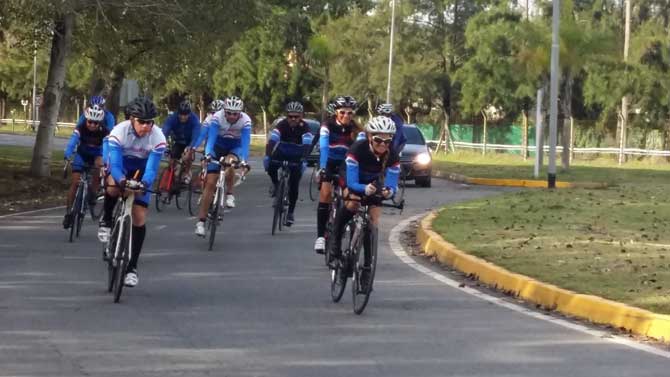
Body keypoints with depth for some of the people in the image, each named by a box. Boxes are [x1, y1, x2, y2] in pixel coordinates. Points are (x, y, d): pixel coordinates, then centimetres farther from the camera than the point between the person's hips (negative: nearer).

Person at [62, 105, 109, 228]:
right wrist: (67, 157, -56)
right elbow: (72, 142, -38)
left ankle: (92, 193, -16)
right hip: (82, 154, 0)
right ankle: (69, 212, 0)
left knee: (99, 164, -35)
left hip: (97, 155, 0)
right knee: (75, 182, -11)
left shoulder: (104, 132, -26)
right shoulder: (80, 129, -26)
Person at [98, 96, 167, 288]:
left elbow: (152, 168, -30)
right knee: (113, 187, -37)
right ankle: (106, 220, -7)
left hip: (141, 172, 1)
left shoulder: (158, 138, -28)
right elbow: (115, 164, -35)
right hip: (121, 167, -1)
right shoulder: (119, 132, -31)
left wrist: (144, 183, -51)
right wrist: (122, 180, -56)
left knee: (139, 217, -6)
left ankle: (132, 267, 6)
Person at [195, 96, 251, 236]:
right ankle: (201, 221, -6)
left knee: (230, 162, -36)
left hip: (235, 147, 0)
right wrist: (207, 154, -48)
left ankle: (229, 194, -10)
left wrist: (244, 160, -45)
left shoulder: (245, 121, -26)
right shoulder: (217, 118, -27)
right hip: (218, 146, 0)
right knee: (210, 183, -10)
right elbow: (211, 139, -31)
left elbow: (245, 142, -31)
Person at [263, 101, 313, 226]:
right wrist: (268, 156, -46)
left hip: (296, 156, -1)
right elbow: (272, 140, -31)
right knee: (269, 164, -29)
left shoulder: (304, 127, -21)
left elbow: (307, 145, -31)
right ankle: (275, 184, 0)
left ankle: (290, 212, 7)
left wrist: (303, 158, -48)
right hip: (282, 152, 1)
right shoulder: (282, 124, -20)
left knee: (294, 184, -7)